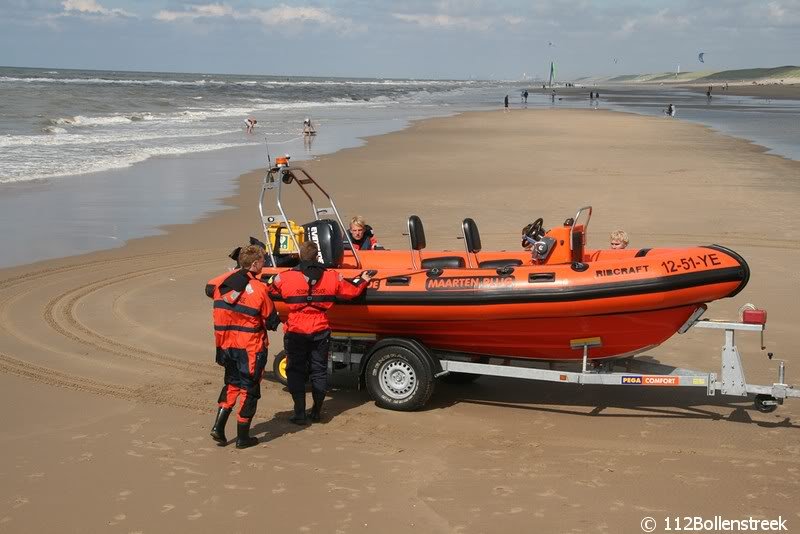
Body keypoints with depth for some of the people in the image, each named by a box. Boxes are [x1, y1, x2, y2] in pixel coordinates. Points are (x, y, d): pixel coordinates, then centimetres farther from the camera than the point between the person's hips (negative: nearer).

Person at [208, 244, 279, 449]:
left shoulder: (223, 282, -3)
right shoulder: (258, 289, -17)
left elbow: (209, 288, 20)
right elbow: (271, 321, -10)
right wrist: (279, 320, 12)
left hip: (226, 346, 5)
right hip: (250, 348, -5)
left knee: (232, 384, 24)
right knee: (249, 389, 8)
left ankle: (218, 426, 14)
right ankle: (243, 437, 14)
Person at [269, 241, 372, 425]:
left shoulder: (285, 278, -8)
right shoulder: (332, 277, -3)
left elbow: (269, 291, 10)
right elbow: (353, 291, 10)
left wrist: (271, 280, 32)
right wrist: (363, 280, 30)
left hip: (295, 333, -2)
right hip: (320, 332, 2)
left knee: (296, 371, 8)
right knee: (319, 371, 14)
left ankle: (300, 413, 6)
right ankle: (317, 411, 20)